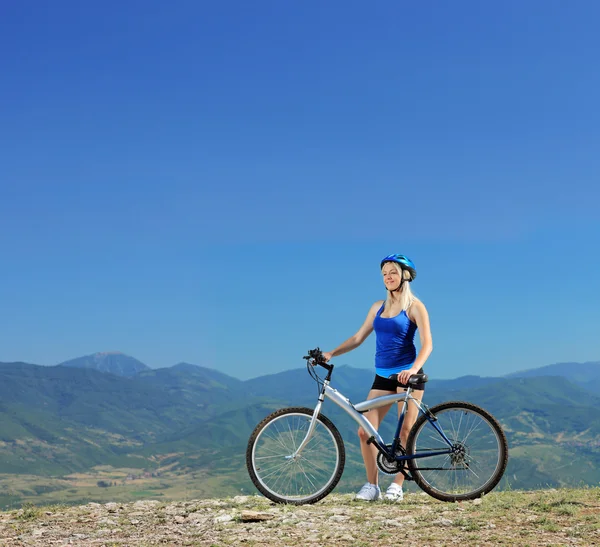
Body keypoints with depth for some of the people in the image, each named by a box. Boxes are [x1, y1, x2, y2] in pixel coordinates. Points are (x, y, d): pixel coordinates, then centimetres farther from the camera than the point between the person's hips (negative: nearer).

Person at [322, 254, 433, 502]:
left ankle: (397, 485, 8)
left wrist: (413, 369, -29)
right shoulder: (378, 307, 13)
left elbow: (427, 343, -13)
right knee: (365, 431, -3)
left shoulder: (414, 306, -3)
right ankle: (372, 485, 7)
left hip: (407, 375, -5)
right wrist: (331, 353, 0)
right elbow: (358, 337, 13)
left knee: (406, 431, -2)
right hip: (382, 376, 5)